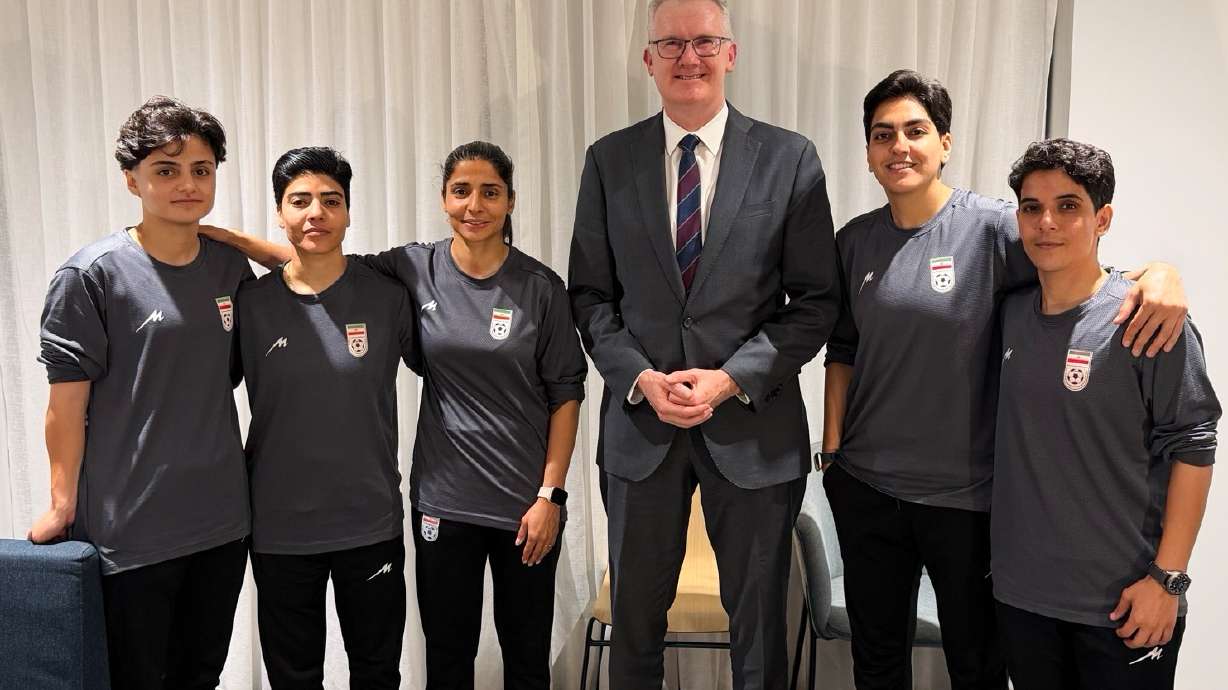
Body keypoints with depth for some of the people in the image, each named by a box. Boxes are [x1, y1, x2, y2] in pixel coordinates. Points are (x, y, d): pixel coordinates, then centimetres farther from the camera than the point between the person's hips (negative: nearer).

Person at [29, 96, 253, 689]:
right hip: (131, 530, -4)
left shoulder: (233, 268, 4)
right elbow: (67, 403, -8)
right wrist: (63, 504, -6)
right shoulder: (91, 276, -9)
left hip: (222, 522, 4)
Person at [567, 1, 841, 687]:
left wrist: (732, 378, -13)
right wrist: (640, 377, -10)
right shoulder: (609, 160, 3)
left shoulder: (790, 159, -3)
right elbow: (590, 294, 4)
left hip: (754, 424, -1)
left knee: (759, 628, 15)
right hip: (639, 423, 2)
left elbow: (816, 300, -3)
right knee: (635, 620, 17)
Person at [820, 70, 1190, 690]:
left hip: (965, 493, -3)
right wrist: (832, 451, 5)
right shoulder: (855, 241, 2)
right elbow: (842, 350, 8)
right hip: (865, 486, 3)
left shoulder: (990, 227, -10)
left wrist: (1159, 272, -27)